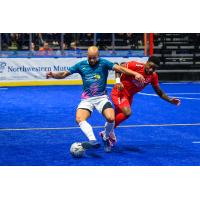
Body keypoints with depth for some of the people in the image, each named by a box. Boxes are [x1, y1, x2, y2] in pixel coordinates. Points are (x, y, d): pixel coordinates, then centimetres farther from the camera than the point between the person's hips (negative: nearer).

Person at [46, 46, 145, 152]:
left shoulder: (103, 63, -2)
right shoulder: (81, 65, 4)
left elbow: (119, 68, -12)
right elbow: (64, 74, 8)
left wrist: (135, 74, -25)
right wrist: (53, 75, -13)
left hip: (102, 97, -1)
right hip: (87, 99, 2)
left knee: (111, 118, -25)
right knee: (79, 119, -27)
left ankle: (105, 138, 7)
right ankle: (93, 141, -40)